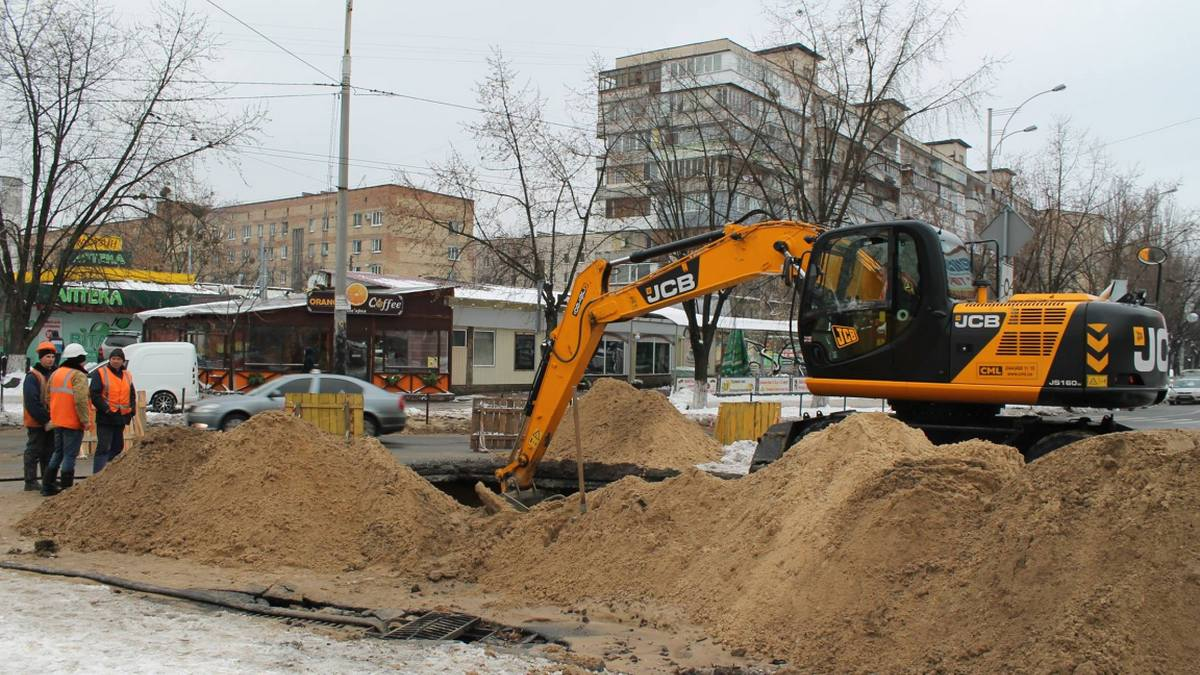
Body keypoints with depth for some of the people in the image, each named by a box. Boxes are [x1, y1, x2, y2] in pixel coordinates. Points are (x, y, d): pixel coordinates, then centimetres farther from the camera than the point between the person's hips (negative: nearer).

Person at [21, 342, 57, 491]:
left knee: (49, 452, 12)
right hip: (36, 422, -7)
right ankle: (30, 481, 2)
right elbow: (32, 402, -18)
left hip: (51, 421, 7)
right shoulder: (32, 377, -11)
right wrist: (44, 419, -20)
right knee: (34, 451, -2)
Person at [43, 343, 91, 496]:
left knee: (58, 452, 19)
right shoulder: (78, 376, -15)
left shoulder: (55, 374, 13)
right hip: (73, 422, -8)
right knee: (70, 455, -2)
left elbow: (48, 397, 19)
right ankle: (66, 488, 1)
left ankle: (47, 486, 21)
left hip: (57, 421, 8)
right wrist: (86, 420, -17)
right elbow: (80, 400, -23)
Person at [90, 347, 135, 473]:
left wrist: (131, 409, 7)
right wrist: (106, 410, -18)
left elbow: (132, 395, 22)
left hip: (121, 418, 7)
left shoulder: (127, 376, 15)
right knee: (104, 447, -10)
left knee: (118, 446, 14)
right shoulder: (100, 373, -4)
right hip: (105, 418, -7)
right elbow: (95, 394, -11)